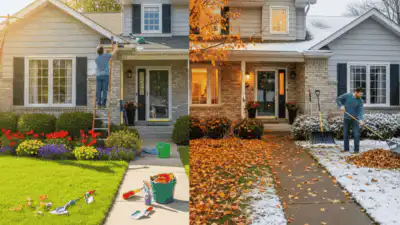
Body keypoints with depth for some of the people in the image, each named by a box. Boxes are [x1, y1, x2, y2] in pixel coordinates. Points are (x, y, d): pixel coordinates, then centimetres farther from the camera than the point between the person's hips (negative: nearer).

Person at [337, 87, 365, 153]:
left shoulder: (360, 101, -9)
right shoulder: (347, 95, -7)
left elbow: (361, 111, -19)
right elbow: (339, 99, 6)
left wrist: (361, 120, -34)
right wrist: (341, 106, -12)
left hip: (355, 119, -1)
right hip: (346, 118, 1)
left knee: (356, 135, -7)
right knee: (346, 134, 7)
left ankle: (356, 149, 1)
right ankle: (346, 149, 17)